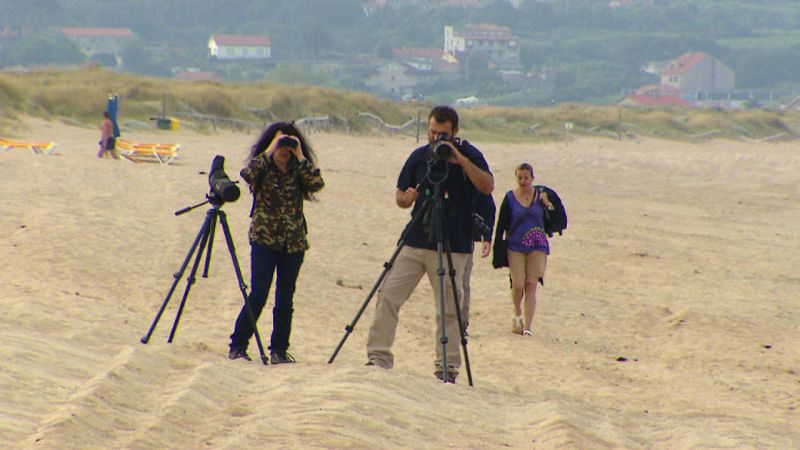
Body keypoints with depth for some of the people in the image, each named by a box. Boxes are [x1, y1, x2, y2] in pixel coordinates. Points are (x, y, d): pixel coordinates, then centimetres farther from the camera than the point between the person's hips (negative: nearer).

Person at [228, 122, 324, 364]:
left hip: (293, 242, 3)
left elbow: (317, 184, -14)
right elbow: (247, 174, -23)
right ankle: (237, 346, -2)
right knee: (258, 296, -10)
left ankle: (279, 350, 13)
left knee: (285, 300, 4)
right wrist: (269, 152, -19)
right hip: (264, 239, -3)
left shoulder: (298, 171, 6)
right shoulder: (263, 169, 0)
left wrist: (300, 157, -13)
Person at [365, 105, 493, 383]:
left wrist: (461, 160, -25)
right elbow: (400, 196, 16)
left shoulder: (468, 155, -1)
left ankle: (448, 368, 4)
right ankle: (378, 358, 2)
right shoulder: (419, 156, 10)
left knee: (448, 310, -3)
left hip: (451, 247, -4)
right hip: (415, 242, 4)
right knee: (388, 297, -4)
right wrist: (406, 198, -7)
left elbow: (487, 186, -17)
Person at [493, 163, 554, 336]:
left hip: (537, 247, 1)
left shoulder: (541, 195, 3)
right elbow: (501, 225, 3)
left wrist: (549, 204, -13)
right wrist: (498, 250, 0)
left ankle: (527, 327, -3)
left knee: (531, 286, -4)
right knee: (518, 285, -9)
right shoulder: (510, 198, 1)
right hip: (515, 246, -1)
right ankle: (517, 314, 21)